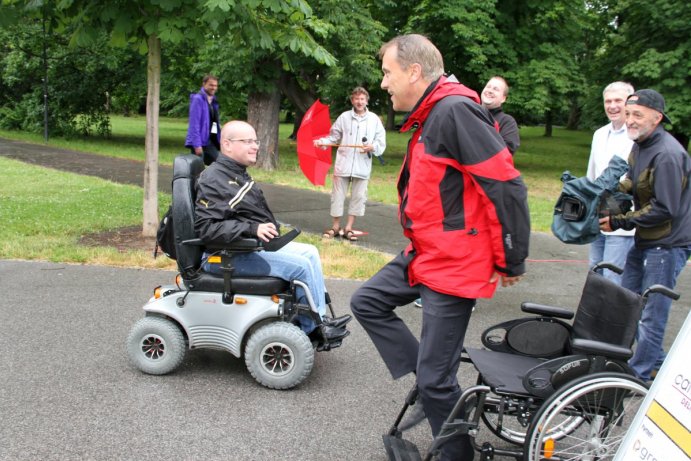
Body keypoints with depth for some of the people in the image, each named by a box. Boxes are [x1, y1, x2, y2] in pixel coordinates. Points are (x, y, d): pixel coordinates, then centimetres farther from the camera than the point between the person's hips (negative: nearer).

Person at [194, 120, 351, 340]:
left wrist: (271, 226, 14)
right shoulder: (214, 180, -18)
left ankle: (319, 319, 7)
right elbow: (207, 227, -27)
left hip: (257, 245, 11)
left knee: (310, 252, 7)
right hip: (230, 256, -11)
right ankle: (312, 328, -2)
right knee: (301, 266, -18)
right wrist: (252, 229, -31)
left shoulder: (237, 174, 14)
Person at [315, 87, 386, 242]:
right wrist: (321, 142, -9)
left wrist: (373, 147, -15)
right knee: (338, 196, 5)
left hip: (362, 167, 1)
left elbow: (381, 143, 4)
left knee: (358, 197, 5)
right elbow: (333, 137, 7)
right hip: (343, 165, 0)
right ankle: (335, 227, 19)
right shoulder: (344, 117, 4)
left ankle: (348, 228, 16)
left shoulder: (374, 119, 5)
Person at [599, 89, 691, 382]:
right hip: (645, 240, 10)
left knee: (651, 315, -1)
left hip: (667, 245, -10)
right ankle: (655, 362, 34)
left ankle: (639, 374, 12)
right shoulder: (641, 145, 6)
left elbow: (664, 209, -24)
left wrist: (619, 222, -17)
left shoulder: (667, 154, -23)